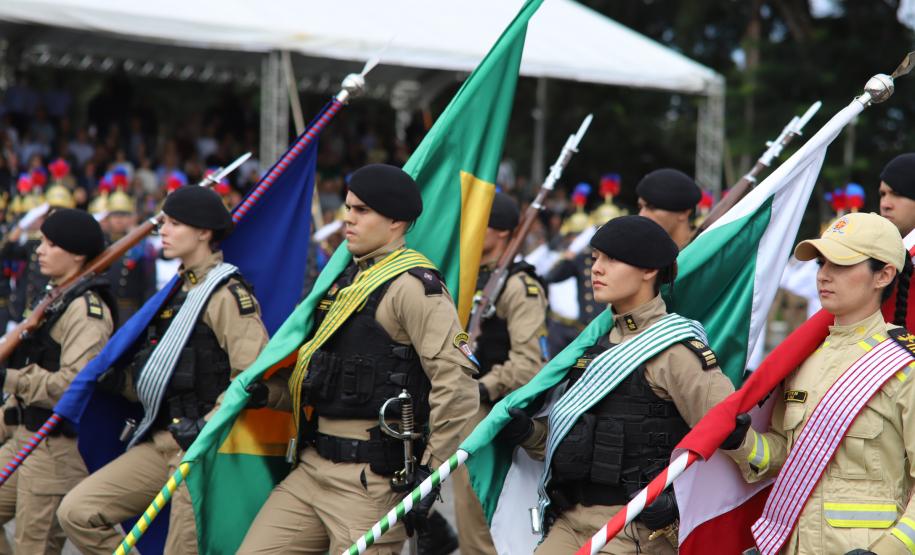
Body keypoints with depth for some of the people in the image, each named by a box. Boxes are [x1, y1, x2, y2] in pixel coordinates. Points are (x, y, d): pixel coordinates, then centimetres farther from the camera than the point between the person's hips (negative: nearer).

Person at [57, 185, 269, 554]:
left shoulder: (227, 294, -10)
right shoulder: (178, 290, 18)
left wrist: (207, 426, -24)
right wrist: (119, 379, 7)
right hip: (158, 445, 9)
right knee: (76, 512, 0)